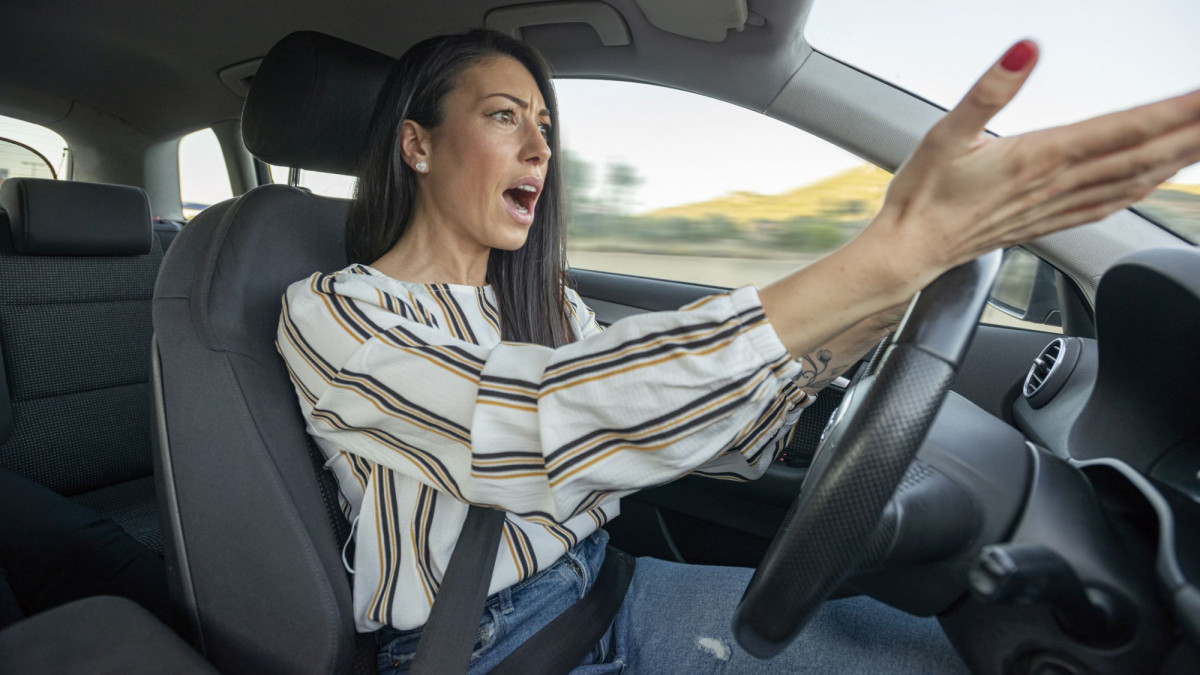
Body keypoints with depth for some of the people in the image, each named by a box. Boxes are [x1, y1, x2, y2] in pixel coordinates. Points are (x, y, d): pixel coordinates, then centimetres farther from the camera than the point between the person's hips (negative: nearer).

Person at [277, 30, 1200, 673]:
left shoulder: (541, 302, 5)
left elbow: (720, 437, -3)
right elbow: (526, 431, -34)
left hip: (606, 587, 5)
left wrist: (886, 293, -18)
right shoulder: (328, 312, -14)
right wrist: (894, 251, -38)